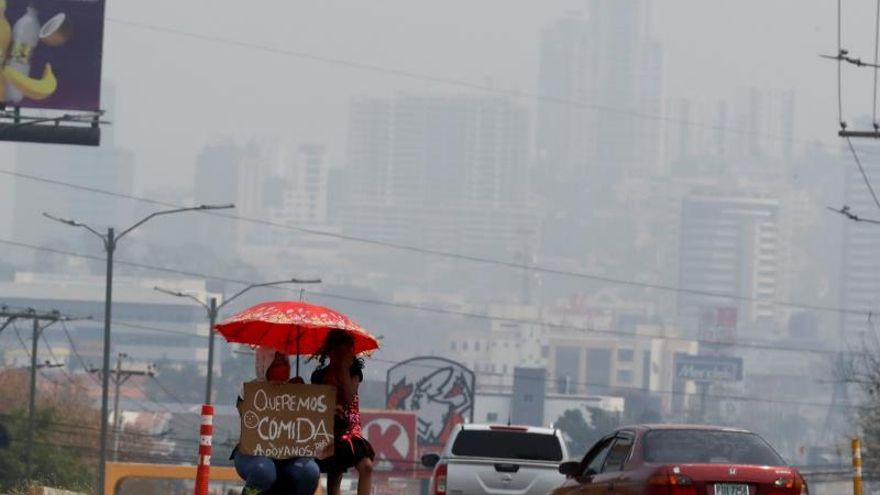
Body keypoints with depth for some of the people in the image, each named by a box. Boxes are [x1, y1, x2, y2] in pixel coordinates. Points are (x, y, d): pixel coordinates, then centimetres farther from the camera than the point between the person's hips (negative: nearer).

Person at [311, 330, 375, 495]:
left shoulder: (354, 371, 3)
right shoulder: (319, 376, 2)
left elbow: (349, 398, -12)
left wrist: (345, 368, -14)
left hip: (350, 426, 0)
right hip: (330, 428, 0)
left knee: (366, 466, -22)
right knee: (334, 476, -1)